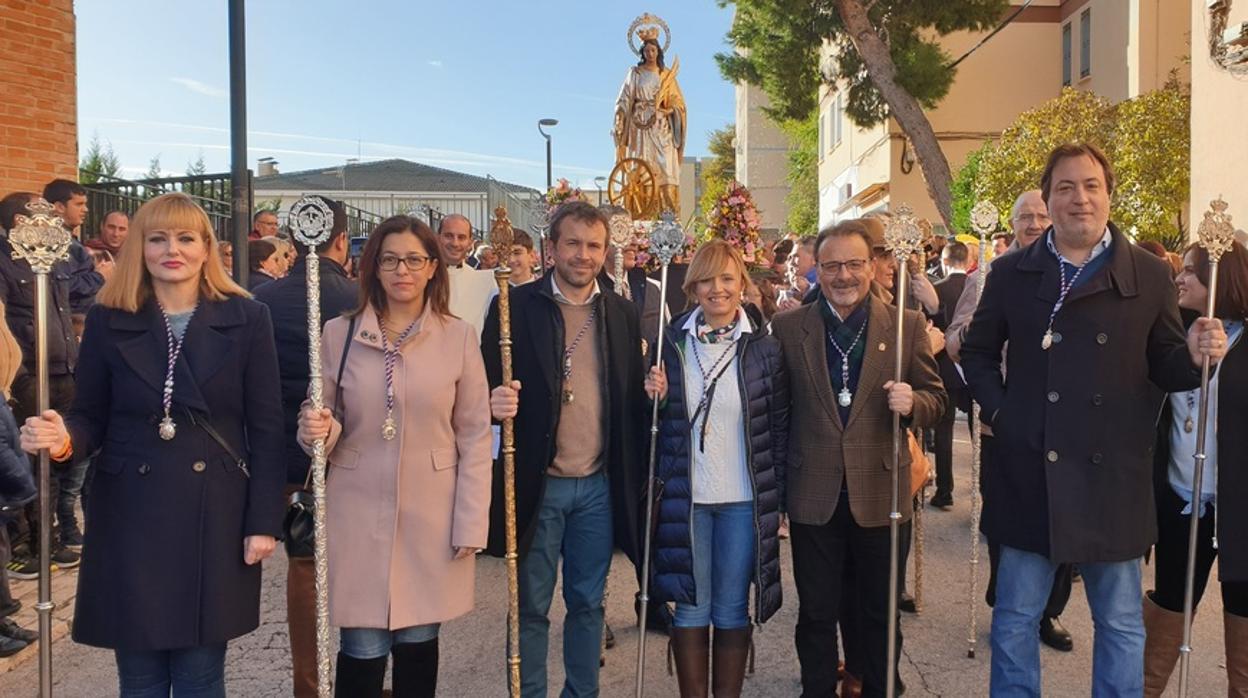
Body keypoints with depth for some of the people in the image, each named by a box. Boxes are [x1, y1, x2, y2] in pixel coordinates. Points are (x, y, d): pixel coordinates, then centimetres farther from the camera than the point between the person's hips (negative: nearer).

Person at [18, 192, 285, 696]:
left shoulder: (246, 318, -2)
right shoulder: (108, 320, 2)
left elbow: (266, 427, -2)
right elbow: (91, 417, 6)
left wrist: (264, 521, -5)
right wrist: (63, 438, -18)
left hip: (215, 517, -1)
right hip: (131, 519, 1)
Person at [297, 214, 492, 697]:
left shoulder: (458, 336, -2)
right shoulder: (338, 333, -1)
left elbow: (474, 437, -1)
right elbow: (326, 421, 9)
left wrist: (470, 524, -4)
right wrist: (318, 430, -16)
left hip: (431, 516, 0)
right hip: (359, 513, 0)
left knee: (419, 642, 12)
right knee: (363, 650, 4)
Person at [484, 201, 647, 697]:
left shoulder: (622, 313, 6)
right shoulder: (516, 307, -5)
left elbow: (632, 399, 11)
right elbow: (489, 389, -3)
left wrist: (651, 393, -10)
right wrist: (495, 403, -25)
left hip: (600, 487, 3)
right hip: (537, 486, -3)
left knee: (588, 603, 17)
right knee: (531, 608, 10)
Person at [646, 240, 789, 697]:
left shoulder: (763, 347, -1)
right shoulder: (671, 342, 1)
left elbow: (779, 426, 2)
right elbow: (657, 418, 9)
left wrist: (777, 497, 0)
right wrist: (653, 397, -13)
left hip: (744, 501, 0)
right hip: (685, 497, 1)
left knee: (733, 610, 11)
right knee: (691, 607, 10)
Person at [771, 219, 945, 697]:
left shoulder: (908, 326, 0)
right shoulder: (787, 327, 0)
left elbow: (936, 399, 3)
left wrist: (912, 402, -19)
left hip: (879, 493, 0)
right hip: (813, 495, 0)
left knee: (880, 613, 16)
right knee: (816, 613, 13)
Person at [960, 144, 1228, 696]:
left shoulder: (1149, 275, 2)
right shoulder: (1011, 273, 4)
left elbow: (1163, 368, 5)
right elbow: (978, 351, 11)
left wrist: (1194, 356, -16)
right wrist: (997, 410, -2)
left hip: (1113, 477, 0)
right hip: (1029, 474, 0)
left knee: (1121, 623, 14)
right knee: (1014, 620, 12)